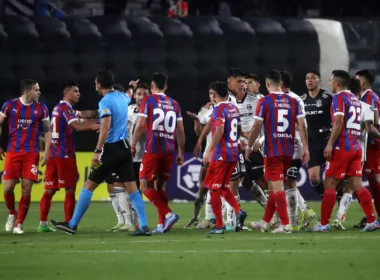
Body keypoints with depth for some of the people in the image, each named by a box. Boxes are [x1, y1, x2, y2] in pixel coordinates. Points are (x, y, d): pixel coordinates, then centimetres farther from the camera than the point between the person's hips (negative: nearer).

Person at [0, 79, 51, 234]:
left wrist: (46, 151, -4)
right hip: (13, 152, -1)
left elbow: (47, 131, 7)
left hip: (32, 154, 1)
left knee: (26, 189, -5)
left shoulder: (41, 108, 3)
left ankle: (19, 224, 5)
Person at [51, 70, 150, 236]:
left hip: (111, 149, -7)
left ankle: (72, 225, 7)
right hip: (124, 148, 7)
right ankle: (144, 227, -5)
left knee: (89, 185, 2)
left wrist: (97, 151, -23)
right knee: (131, 187, 4)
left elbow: (105, 127, -23)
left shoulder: (105, 102, -13)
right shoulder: (122, 97, 10)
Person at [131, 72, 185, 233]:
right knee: (160, 186, 14)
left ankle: (168, 214, -18)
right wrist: (181, 152, 18)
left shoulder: (148, 101, -1)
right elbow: (180, 131, 12)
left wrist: (133, 146, 1)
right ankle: (162, 224, 8)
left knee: (145, 186, -1)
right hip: (169, 151, 5)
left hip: (153, 149, -5)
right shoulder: (174, 104, 12)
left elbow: (140, 126, -8)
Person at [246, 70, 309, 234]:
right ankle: (265, 222, 27)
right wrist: (305, 148, 2)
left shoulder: (265, 102, -6)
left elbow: (257, 126, -8)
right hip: (289, 151, 5)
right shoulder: (293, 101, 7)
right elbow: (302, 125, 1)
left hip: (272, 151, -5)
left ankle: (285, 225, -11)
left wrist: (249, 146, 3)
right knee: (275, 186, 16)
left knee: (276, 187, -4)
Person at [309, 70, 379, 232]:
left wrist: (330, 144, -18)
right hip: (356, 148, 8)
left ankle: (323, 224, -1)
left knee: (330, 185, -2)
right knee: (357, 185, 5)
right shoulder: (355, 99, 17)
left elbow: (338, 122, -18)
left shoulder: (339, 98, -8)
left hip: (341, 148, -8)